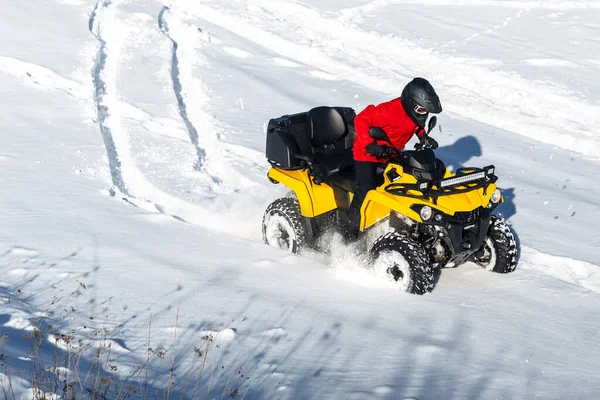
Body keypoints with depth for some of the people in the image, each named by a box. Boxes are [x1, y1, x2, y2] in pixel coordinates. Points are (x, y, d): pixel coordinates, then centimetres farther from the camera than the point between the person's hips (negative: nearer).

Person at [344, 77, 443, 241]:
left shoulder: (414, 112, -6)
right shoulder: (388, 111, -32)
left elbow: (416, 126, 18)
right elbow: (361, 120, -32)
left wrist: (423, 137, -2)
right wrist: (370, 144, -39)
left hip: (391, 155, 8)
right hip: (367, 154, -8)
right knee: (365, 193, -14)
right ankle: (350, 236, -7)